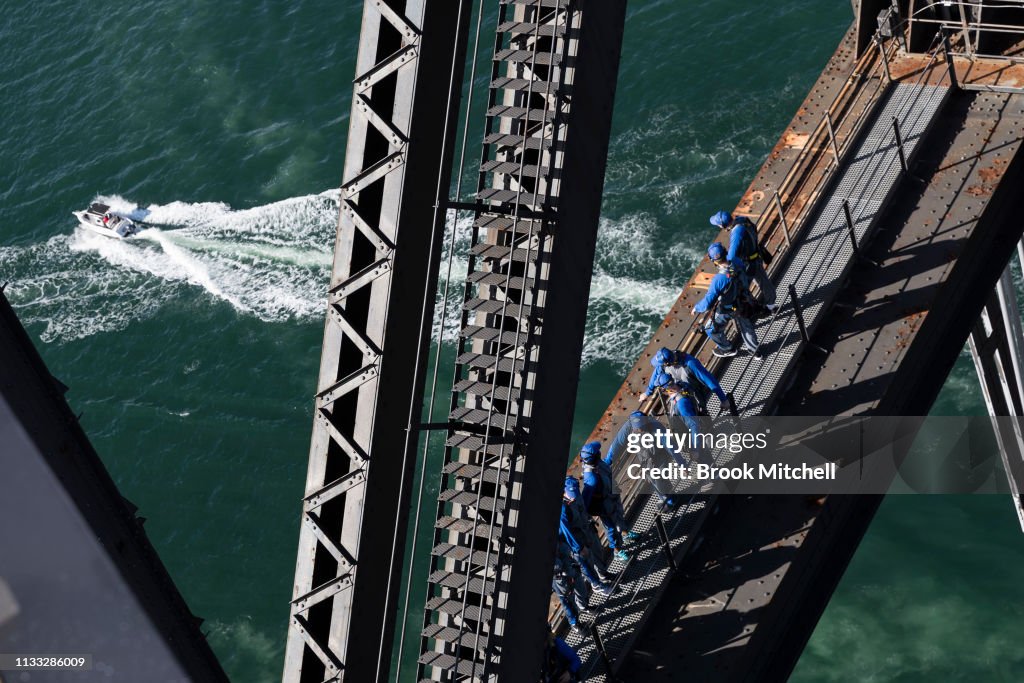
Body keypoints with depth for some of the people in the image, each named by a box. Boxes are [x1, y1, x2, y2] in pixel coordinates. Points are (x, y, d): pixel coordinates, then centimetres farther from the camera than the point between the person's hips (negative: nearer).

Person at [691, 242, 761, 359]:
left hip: (726, 310, -5)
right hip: (742, 304, 5)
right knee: (746, 327, 30)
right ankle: (754, 351, 51)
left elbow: (708, 303, -36)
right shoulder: (737, 265, -22)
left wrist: (696, 308, -18)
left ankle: (728, 349, 45)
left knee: (712, 329, 24)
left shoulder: (719, 278, -39)